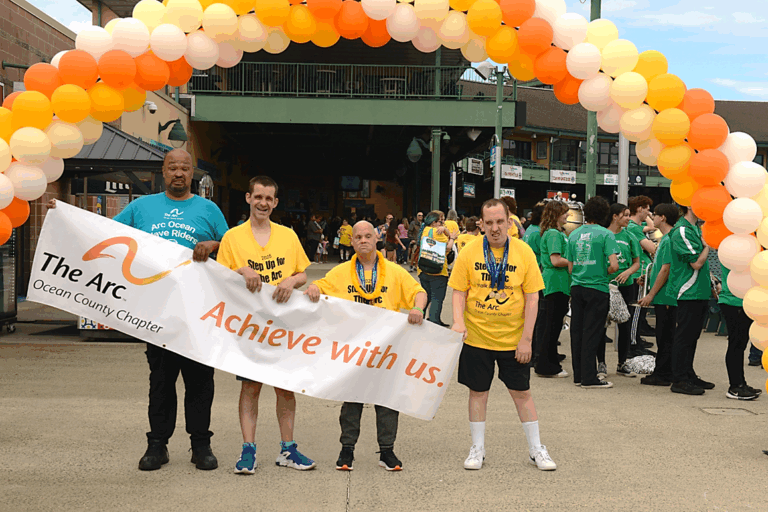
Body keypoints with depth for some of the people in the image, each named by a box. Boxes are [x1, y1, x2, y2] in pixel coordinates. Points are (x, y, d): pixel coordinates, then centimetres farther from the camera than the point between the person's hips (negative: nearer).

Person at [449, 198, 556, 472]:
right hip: (476, 337, 0)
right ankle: (477, 448, 24)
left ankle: (536, 449, 22)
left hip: (513, 339, 0)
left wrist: (526, 338, -8)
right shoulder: (469, 252, -4)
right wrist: (458, 321, -18)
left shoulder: (524, 252, -5)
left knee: (521, 392, 7)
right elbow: (459, 292, 0)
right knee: (478, 391, 10)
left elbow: (532, 297, -4)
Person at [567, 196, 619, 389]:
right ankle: (589, 378, 1)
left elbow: (570, 268, 12)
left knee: (577, 331, 10)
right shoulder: (605, 234, -8)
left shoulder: (574, 234, 8)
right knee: (591, 333, -1)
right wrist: (604, 273, 4)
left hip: (576, 287, 5)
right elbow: (614, 265, -16)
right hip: (597, 288, -5)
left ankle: (578, 375, 16)